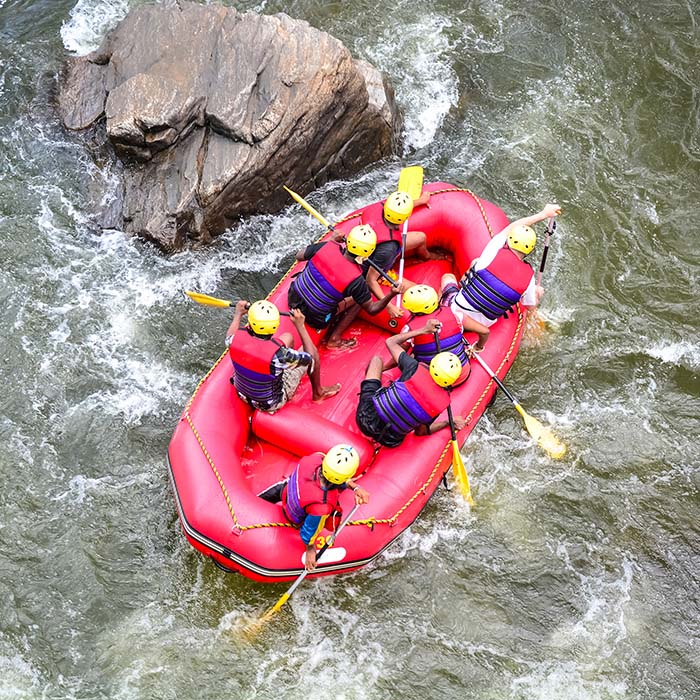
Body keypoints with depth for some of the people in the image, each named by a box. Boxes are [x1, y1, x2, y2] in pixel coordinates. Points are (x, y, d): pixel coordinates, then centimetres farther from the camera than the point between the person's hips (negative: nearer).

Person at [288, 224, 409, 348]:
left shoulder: (326, 247, -18)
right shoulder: (356, 281, -25)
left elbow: (299, 256, 3)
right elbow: (371, 310, -10)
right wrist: (391, 295, -23)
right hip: (315, 321, -5)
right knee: (358, 300, 12)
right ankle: (334, 339, 12)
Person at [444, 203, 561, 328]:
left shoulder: (494, 252, -20)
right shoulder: (528, 277, -16)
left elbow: (512, 227, -2)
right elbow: (530, 306, 2)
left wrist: (543, 214, 7)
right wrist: (538, 294, 25)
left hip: (457, 312, -3)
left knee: (448, 276, 29)